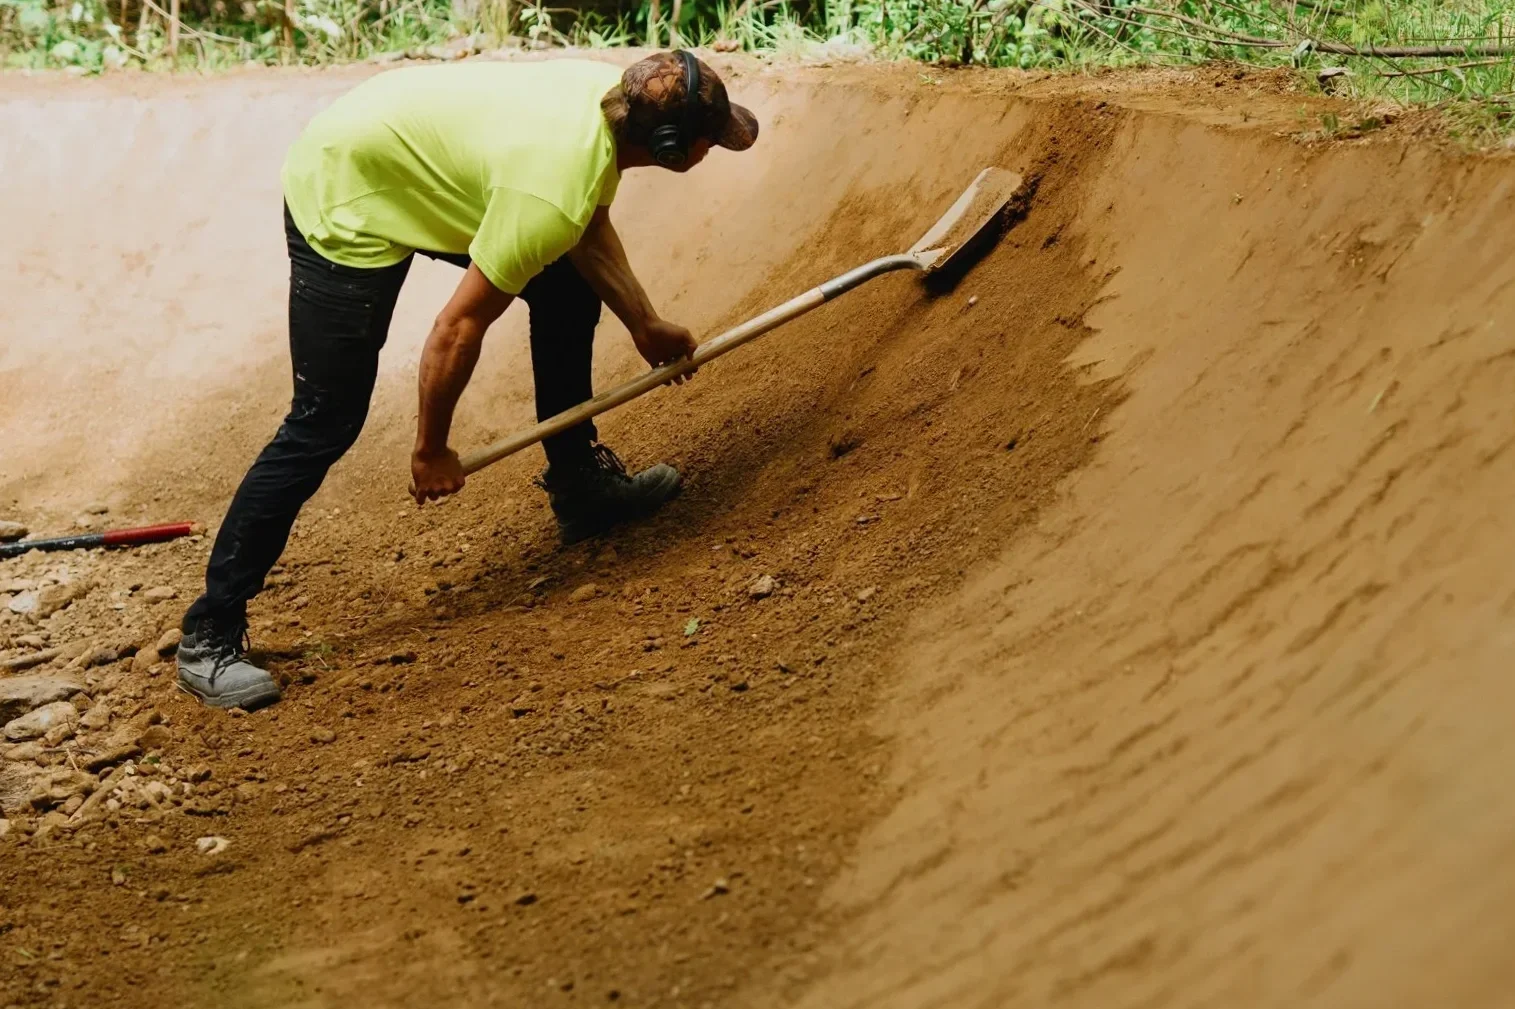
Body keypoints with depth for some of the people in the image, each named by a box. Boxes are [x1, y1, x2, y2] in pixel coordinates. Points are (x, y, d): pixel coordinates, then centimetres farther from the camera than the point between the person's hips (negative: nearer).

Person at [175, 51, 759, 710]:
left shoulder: (616, 95, -9)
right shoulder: (554, 191, -33)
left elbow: (591, 235, 11)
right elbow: (457, 330, -26)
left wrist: (646, 327, 17)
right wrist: (432, 450, -12)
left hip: (410, 158, 9)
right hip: (343, 203, -9)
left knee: (570, 285, 15)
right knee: (326, 424, -9)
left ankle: (579, 483, 28)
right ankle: (209, 636, 0)